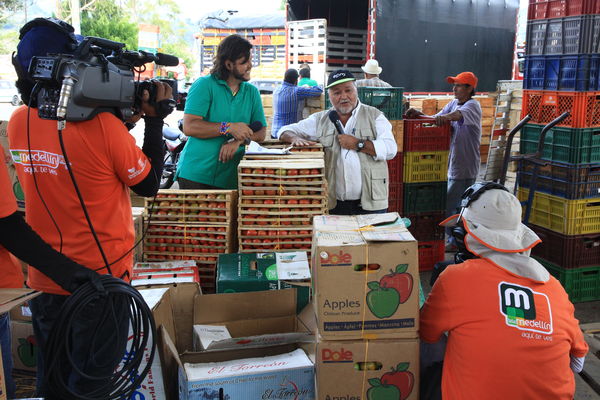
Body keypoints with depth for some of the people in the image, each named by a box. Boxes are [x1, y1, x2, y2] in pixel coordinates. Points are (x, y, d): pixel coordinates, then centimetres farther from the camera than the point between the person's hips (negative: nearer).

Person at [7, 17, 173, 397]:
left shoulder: (18, 122, -5)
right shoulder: (103, 125, -24)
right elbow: (149, 184, -10)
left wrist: (121, 113, 2)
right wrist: (155, 121, -4)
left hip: (43, 276, 6)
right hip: (101, 276, -5)